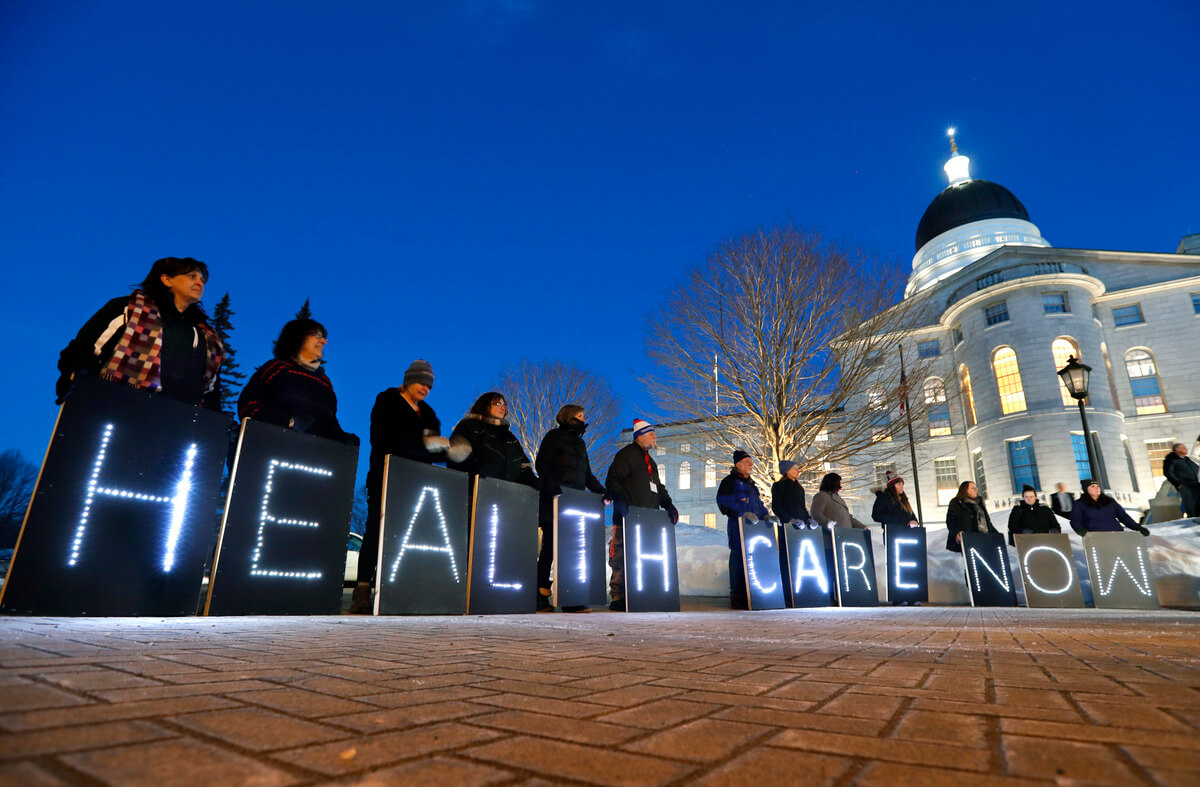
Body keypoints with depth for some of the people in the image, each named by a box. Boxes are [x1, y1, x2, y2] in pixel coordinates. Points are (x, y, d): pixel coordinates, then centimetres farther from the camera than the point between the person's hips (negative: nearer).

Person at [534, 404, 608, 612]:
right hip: (555, 502, -7)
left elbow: (587, 474, 27)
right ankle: (540, 597, -1)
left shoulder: (580, 443, 26)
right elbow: (541, 463, -7)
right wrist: (552, 485, -22)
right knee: (551, 546, -6)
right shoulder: (554, 436, 4)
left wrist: (602, 491, 13)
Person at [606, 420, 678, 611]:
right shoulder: (626, 454, -2)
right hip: (628, 517, -9)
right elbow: (612, 481, -10)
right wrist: (621, 501, -24)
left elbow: (658, 487, 29)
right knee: (622, 556, -9)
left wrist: (668, 504, 13)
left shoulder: (649, 461, 25)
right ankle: (618, 597, -6)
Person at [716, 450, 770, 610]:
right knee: (740, 560, -9)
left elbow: (759, 504, 30)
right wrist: (743, 513, -23)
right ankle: (737, 597, -4)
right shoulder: (730, 481, -2)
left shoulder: (751, 483, 24)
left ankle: (750, 596, 15)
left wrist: (765, 516, 11)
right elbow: (724, 502, -14)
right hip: (738, 527, -8)